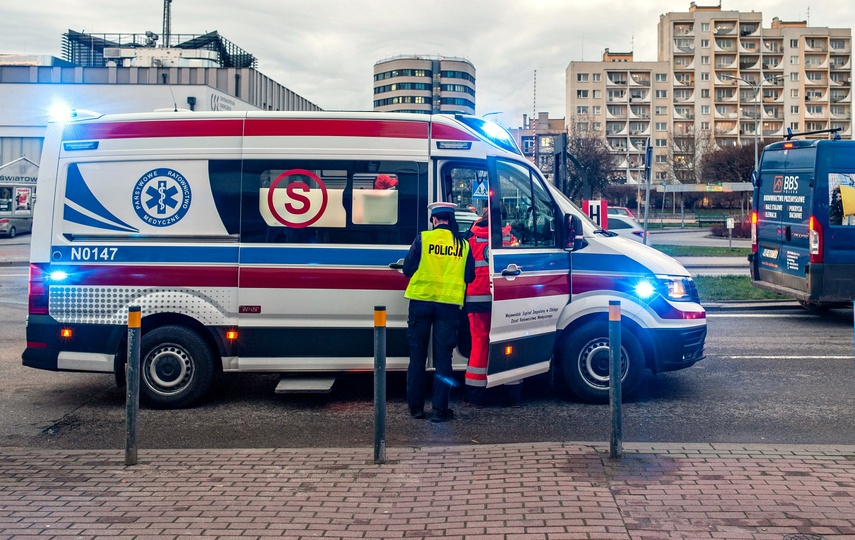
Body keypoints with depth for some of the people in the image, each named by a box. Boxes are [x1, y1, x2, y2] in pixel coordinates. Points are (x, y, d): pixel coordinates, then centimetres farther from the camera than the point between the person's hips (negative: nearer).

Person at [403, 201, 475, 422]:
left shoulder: (423, 238, -5)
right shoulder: (463, 244, 2)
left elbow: (408, 269, -3)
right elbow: (469, 277, 6)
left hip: (421, 301, -1)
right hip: (449, 305, 1)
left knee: (417, 355, 10)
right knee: (443, 358, 5)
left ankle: (415, 406, 15)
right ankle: (439, 409, 3)